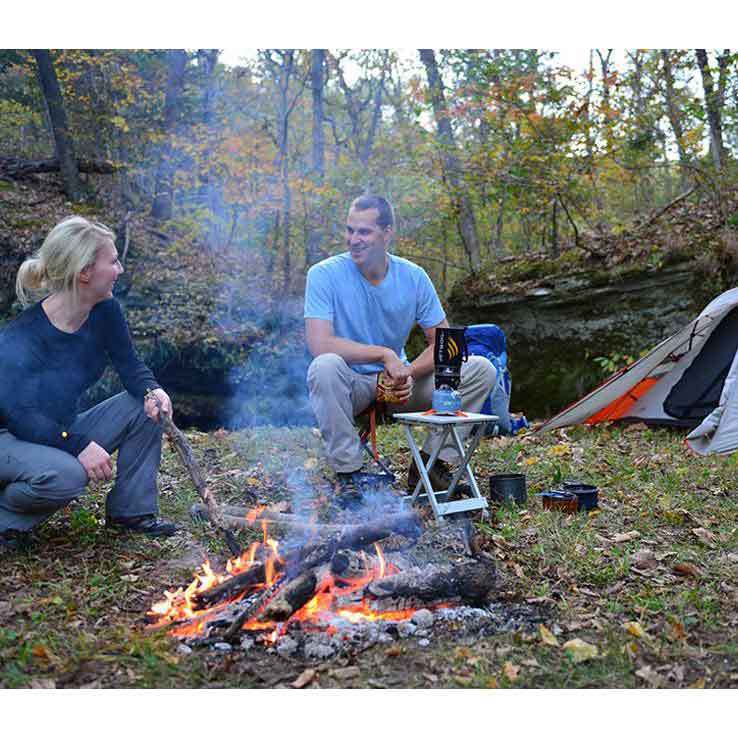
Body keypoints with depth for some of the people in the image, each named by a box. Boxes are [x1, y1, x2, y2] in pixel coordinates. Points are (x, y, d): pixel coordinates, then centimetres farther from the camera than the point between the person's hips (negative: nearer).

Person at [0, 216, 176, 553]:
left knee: (146, 406, -8)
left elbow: (130, 366, -1)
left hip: (64, 432, 7)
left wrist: (153, 391, -23)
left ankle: (131, 510, 4)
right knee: (65, 475, -37)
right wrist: (77, 446, -34)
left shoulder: (104, 311, -7)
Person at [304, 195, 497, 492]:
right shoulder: (325, 274, -14)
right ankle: (348, 472, -19)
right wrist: (385, 354, -27)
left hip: (398, 387, 4)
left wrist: (409, 372, -20)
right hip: (350, 387, -3)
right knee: (325, 367, -38)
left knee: (482, 369, -10)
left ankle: (430, 463, -1)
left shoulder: (413, 277, -4)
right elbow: (319, 344, -26)